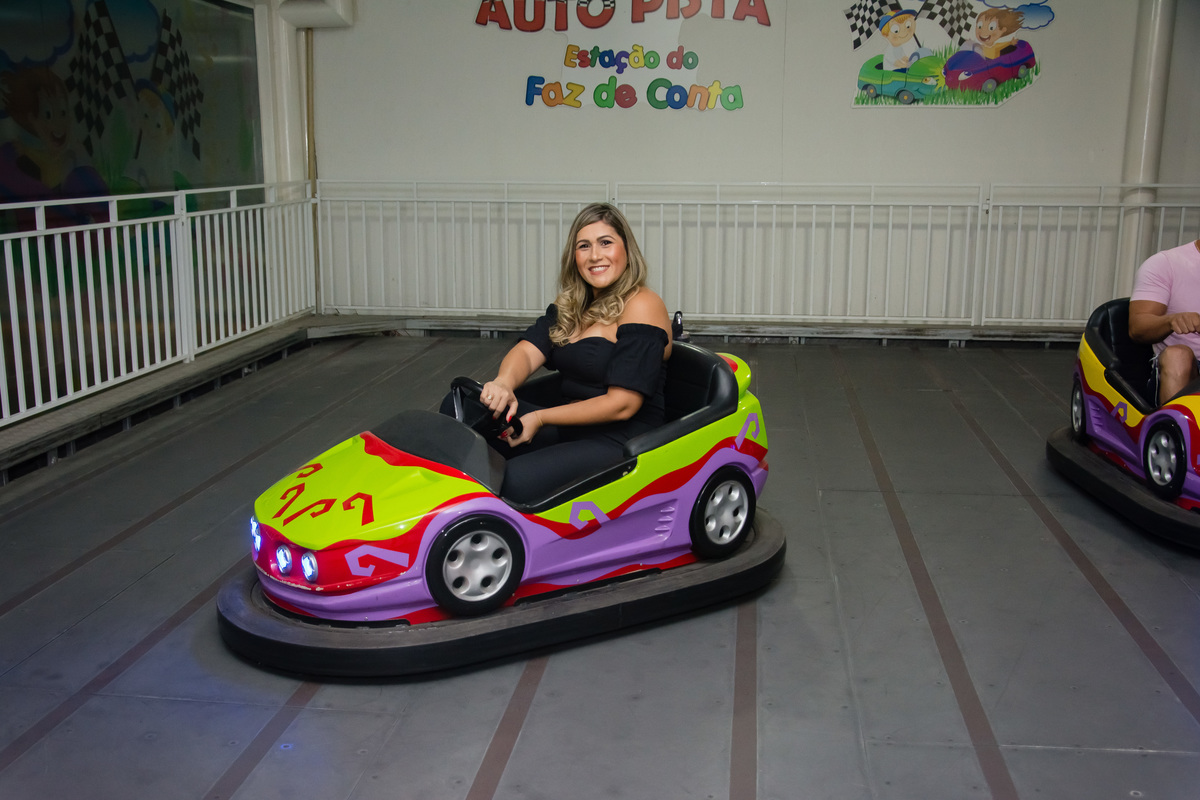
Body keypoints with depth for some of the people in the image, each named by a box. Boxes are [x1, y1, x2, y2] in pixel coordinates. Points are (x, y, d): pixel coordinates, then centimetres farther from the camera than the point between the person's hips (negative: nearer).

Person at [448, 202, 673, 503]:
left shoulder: (641, 307, -11)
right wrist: (503, 383, -25)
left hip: (621, 441, -8)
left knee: (516, 480, -32)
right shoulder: (570, 305, 13)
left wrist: (540, 418, -17)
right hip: (569, 426, 8)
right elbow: (528, 350, 0)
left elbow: (622, 404, -18)